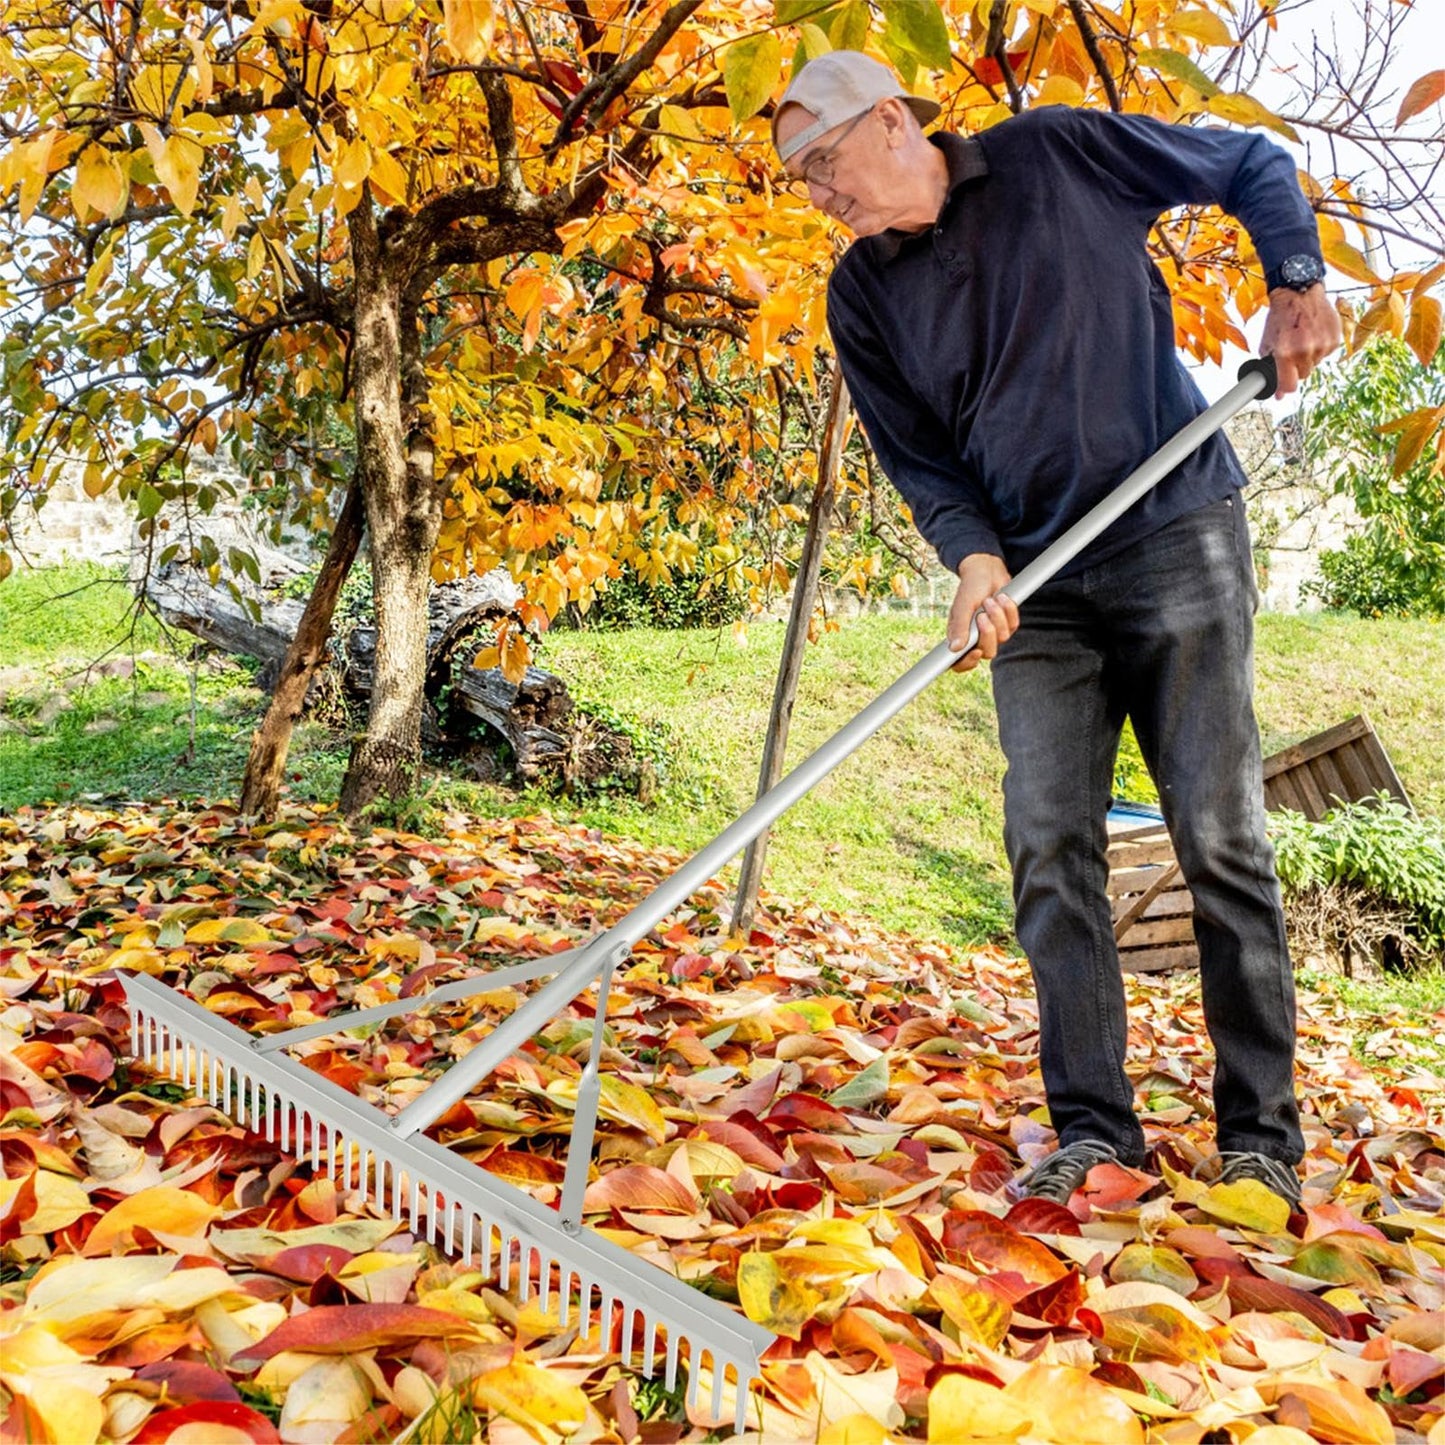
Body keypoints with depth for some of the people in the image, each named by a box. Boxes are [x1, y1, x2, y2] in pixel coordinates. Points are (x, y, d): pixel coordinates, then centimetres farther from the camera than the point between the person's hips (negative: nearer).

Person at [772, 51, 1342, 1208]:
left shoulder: (1060, 155, -2)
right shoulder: (863, 295, 5)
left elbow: (1250, 164, 11)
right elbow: (919, 460, 5)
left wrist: (1297, 281, -4)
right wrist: (975, 558, -13)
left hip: (1178, 540, -3)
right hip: (1036, 584, 3)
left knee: (1220, 835, -3)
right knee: (1050, 846, -4)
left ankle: (1262, 1137, 7)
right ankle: (1094, 1131, 5)